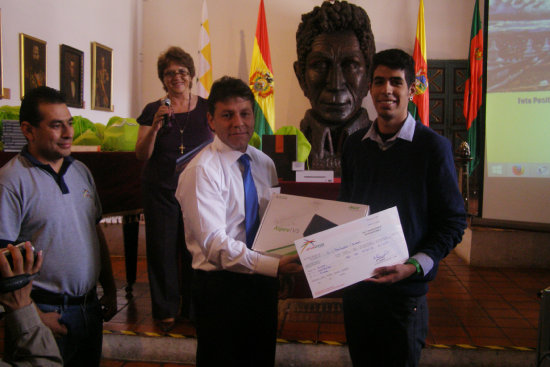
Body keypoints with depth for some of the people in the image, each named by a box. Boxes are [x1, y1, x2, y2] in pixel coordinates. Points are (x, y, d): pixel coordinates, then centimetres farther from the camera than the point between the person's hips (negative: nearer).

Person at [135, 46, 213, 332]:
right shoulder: (153, 110, 3)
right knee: (163, 248, 5)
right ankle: (165, 309, 21)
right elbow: (141, 155, -2)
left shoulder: (205, 108, 4)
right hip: (160, 191, 0)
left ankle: (194, 306, 22)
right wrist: (155, 127, -17)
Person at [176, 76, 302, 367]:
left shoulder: (265, 164, 6)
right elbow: (215, 244, -22)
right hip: (220, 286, -6)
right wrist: (275, 266, -31)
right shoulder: (201, 171, -16)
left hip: (262, 282, 6)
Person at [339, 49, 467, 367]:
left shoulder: (433, 146, -8)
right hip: (355, 282, 4)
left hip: (405, 288, -4)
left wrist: (415, 265, -19)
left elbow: (454, 221, -8)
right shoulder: (355, 145, 6)